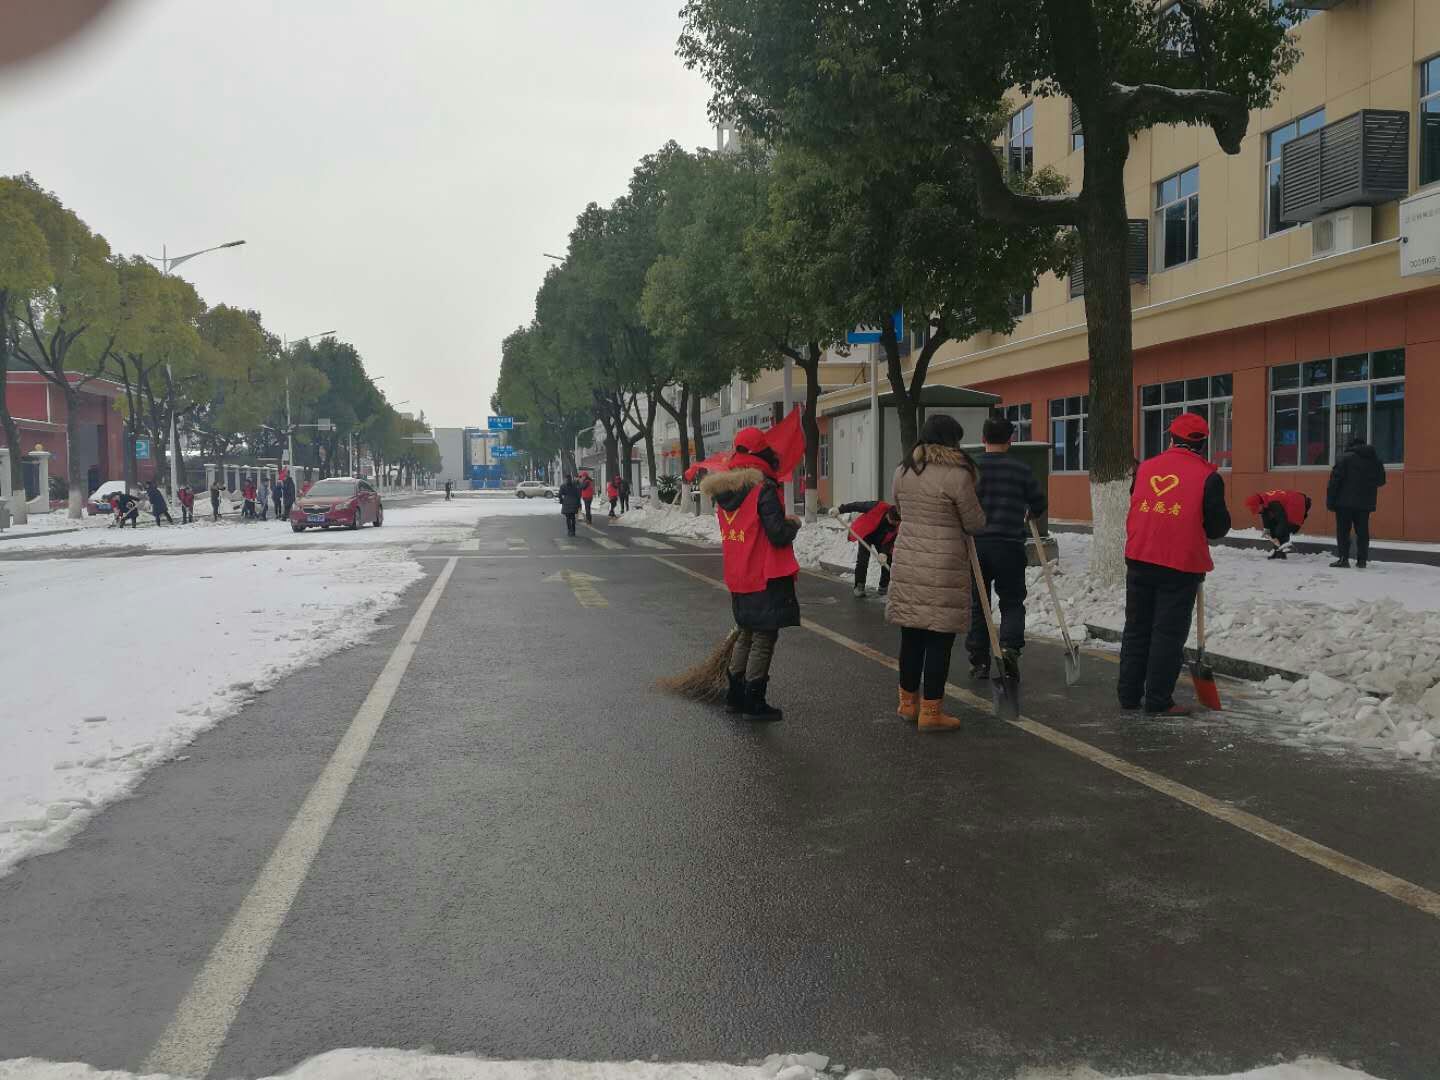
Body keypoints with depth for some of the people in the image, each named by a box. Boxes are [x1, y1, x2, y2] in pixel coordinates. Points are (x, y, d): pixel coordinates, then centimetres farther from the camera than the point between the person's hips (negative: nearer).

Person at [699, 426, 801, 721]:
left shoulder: (723, 492, 7)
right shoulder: (764, 488, -16)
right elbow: (778, 534, -20)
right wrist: (794, 524, 0)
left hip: (738, 579, 7)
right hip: (767, 579, -7)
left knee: (746, 635, 20)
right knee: (764, 640, 1)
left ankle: (735, 696, 26)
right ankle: (754, 704, 5)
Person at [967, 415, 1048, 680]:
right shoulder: (1021, 469, -2)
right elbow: (1040, 504, 5)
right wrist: (1029, 513, 27)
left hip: (975, 543, 1)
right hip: (1009, 545, -1)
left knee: (977, 603, 11)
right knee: (1012, 601, 12)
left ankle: (979, 661, 11)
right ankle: (1009, 646, -10)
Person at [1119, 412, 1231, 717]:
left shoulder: (1145, 468, 6)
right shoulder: (1207, 476, -6)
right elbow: (1219, 526, -1)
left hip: (1139, 560, 4)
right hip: (1182, 566, -4)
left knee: (1137, 629, 14)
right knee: (1169, 633, 3)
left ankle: (1129, 694, 19)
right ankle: (1158, 701, 5)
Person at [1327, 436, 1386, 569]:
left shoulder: (1345, 458, -6)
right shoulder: (1375, 460, 10)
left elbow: (1335, 480, -11)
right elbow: (1381, 481, 19)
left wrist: (1330, 502, -9)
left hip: (1345, 503, -5)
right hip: (1365, 504, 5)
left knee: (1343, 531, 0)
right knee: (1362, 531, 9)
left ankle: (1343, 558, -6)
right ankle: (1362, 560, 8)